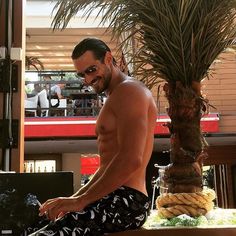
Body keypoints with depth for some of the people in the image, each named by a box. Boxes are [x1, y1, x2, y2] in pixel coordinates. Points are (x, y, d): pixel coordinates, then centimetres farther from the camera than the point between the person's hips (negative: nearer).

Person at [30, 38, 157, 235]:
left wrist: (82, 200, -18)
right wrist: (76, 197, 15)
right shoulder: (115, 99, 24)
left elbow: (131, 160, -22)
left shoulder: (129, 90, -8)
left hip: (127, 201, -10)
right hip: (114, 197, 10)